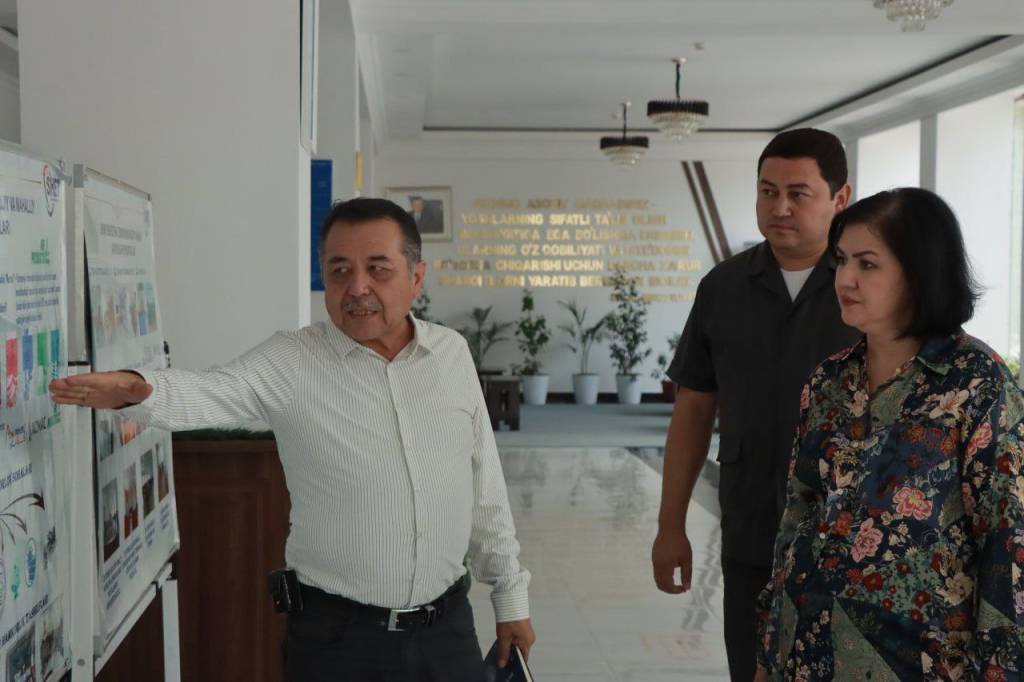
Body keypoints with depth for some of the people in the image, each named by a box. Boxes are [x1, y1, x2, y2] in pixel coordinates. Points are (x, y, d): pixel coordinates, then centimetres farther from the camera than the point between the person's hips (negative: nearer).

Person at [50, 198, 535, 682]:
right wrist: (139, 389, -48)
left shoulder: (453, 353, 1)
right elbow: (209, 395, -27)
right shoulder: (290, 361, -9)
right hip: (336, 635, -2)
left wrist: (509, 594, 11)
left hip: (447, 626, 3)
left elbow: (485, 487, 7)